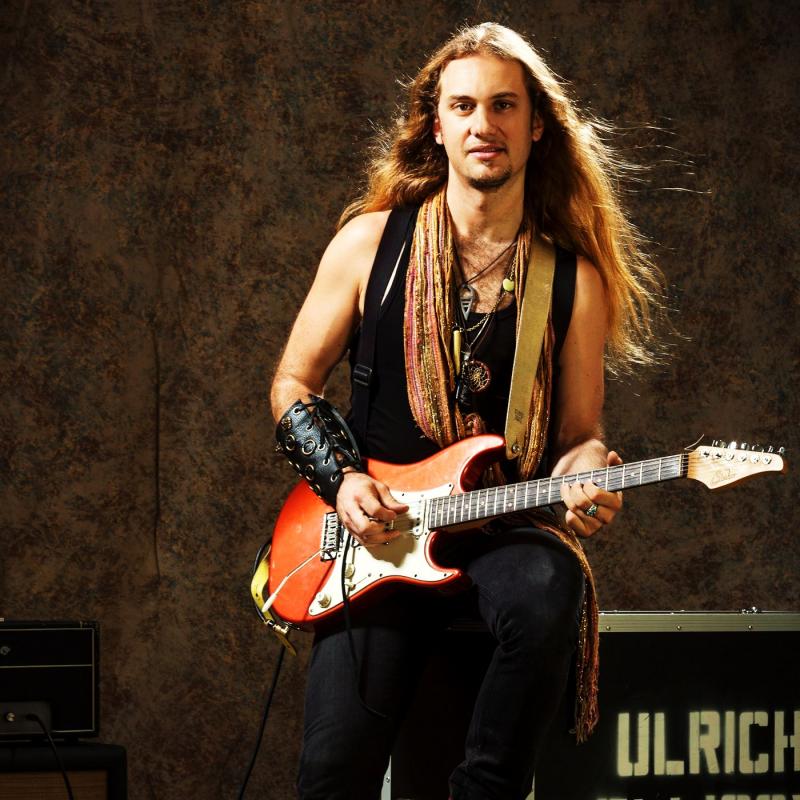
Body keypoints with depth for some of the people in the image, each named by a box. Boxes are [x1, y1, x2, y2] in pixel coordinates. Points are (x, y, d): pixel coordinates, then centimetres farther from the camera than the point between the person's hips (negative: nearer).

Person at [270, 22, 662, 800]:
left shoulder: (575, 276, 4)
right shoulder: (373, 241, 3)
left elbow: (579, 431, 9)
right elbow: (293, 382, 10)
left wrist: (587, 475, -14)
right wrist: (343, 480, -6)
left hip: (513, 528, 1)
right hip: (376, 531, 0)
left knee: (549, 596, -38)